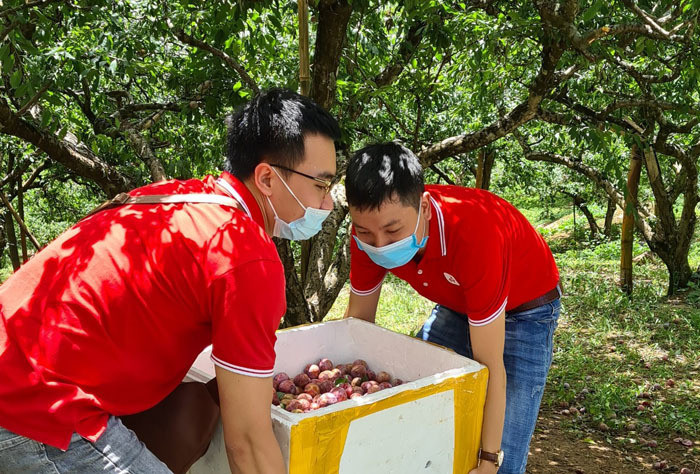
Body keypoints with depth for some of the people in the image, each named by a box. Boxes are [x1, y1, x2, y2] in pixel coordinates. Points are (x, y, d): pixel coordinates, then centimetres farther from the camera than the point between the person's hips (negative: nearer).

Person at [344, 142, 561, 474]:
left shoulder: (473, 233, -40)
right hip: (455, 306, 5)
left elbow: (490, 367, -33)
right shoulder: (370, 233, -23)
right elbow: (358, 321, -7)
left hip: (523, 310, -5)